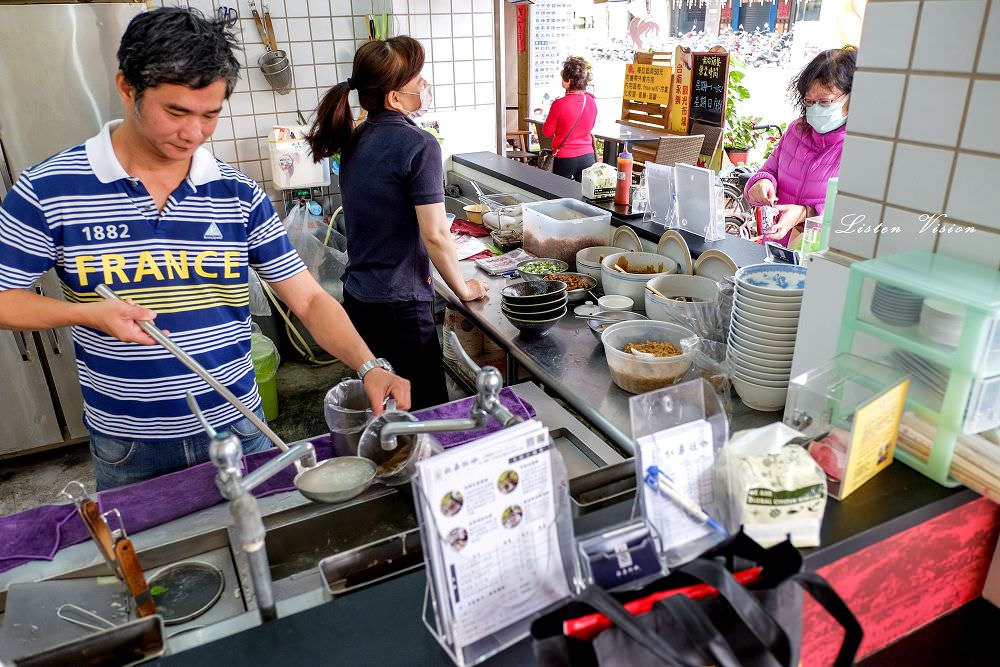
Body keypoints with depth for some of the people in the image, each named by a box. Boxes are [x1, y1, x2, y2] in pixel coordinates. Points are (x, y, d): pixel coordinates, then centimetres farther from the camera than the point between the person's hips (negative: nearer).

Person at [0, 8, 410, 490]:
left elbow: (309, 299, -7)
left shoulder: (240, 197, -6)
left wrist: (369, 366, -21)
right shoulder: (48, 190, -10)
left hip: (237, 427, 1)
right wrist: (88, 313, -19)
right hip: (126, 446, -1)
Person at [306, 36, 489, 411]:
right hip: (399, 304, -8)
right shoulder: (419, 145, -16)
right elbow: (435, 235, -17)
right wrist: (463, 289, -4)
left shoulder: (356, 139, 7)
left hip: (357, 295, 8)